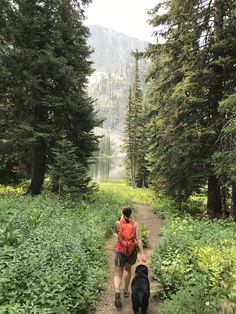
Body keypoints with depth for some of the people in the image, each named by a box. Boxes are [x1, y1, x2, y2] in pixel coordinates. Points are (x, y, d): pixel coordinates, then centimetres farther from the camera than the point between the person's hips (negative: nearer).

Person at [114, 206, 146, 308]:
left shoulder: (118, 223, -13)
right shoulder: (135, 223, -10)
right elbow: (138, 239, -17)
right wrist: (142, 254, -19)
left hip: (121, 251, -2)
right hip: (132, 251, 2)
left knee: (118, 274, 9)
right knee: (128, 269, 29)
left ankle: (117, 292, -18)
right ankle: (126, 291, 36)